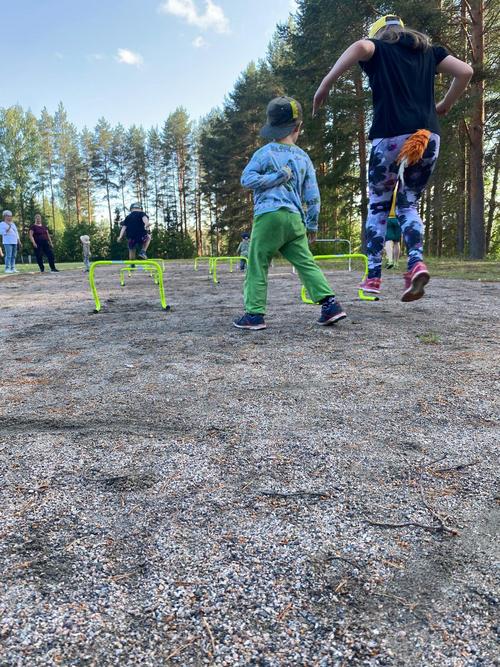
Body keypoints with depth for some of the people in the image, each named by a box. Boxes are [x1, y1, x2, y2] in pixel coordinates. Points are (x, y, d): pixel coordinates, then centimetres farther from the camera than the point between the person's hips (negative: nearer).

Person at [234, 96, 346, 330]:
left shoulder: (265, 152, 2)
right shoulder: (304, 157, 14)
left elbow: (246, 179, -2)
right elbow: (312, 195, 14)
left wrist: (278, 176, -1)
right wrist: (312, 224, 21)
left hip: (269, 215, -4)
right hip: (295, 217, 5)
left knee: (257, 265, 1)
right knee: (306, 263, 7)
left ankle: (254, 314, 0)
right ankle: (330, 304, -3)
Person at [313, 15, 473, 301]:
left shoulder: (378, 47, 12)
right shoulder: (429, 49, 24)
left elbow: (360, 46, -12)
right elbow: (466, 71, 17)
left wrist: (324, 86, -10)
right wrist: (445, 106, 30)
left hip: (391, 137, -3)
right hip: (429, 137, 4)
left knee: (379, 205, 11)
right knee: (408, 203, 15)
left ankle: (373, 276, 8)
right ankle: (417, 263, -10)